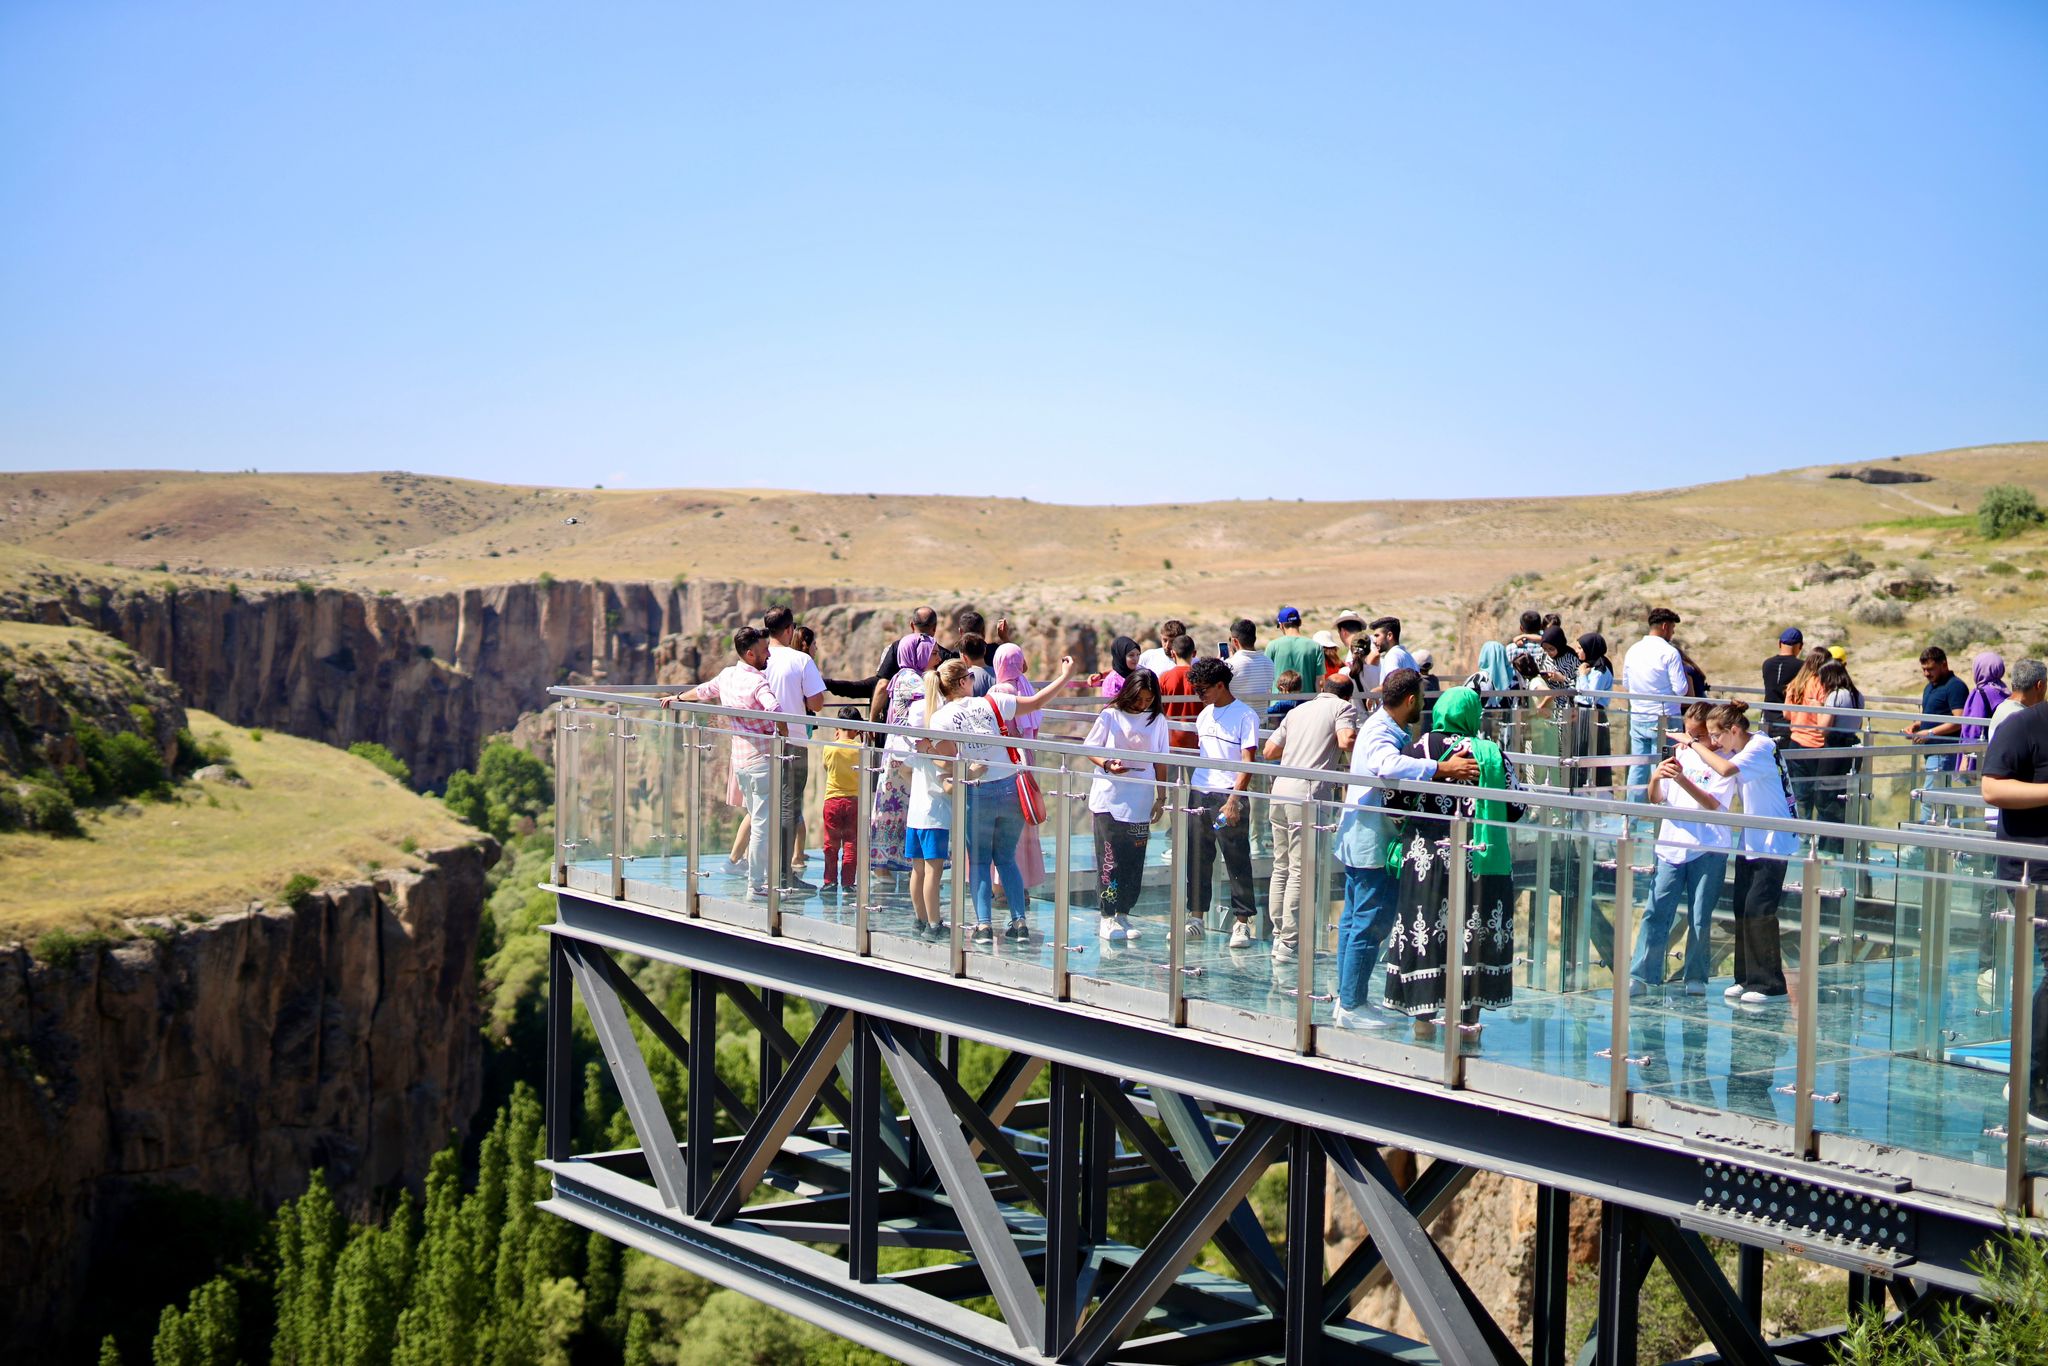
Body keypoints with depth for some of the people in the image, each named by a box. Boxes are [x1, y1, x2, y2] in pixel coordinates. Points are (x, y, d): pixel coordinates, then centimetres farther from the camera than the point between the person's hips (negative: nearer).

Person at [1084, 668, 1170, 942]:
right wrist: (1107, 764, -17)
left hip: (1141, 803, 3)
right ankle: (1107, 918, 2)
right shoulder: (1110, 716, -2)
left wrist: (1161, 797, 7)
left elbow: (1160, 762, 10)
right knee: (1110, 859, -4)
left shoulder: (1157, 720, 6)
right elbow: (1090, 750, 2)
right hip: (1110, 799, -3)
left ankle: (1123, 914, 17)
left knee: (1134, 862, 5)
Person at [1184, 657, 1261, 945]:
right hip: (1199, 793, 7)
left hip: (1228, 796, -7)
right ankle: (1196, 918, 18)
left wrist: (1233, 801, -20)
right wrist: (1189, 789, 18)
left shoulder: (1245, 716, -8)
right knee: (1198, 859, 10)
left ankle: (1242, 923, 5)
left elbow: (1247, 763, -13)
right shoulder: (1205, 715, 13)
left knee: (1237, 861, -1)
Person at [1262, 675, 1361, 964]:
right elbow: (1346, 741, -15)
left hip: (1280, 792, 6)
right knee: (1301, 874, -3)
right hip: (1307, 796, -6)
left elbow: (1270, 750, 21)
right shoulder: (1344, 707, 4)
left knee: (1281, 869, 15)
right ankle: (1289, 945, -4)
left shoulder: (1300, 709, 21)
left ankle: (1278, 936, 18)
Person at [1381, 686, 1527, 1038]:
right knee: (1473, 934, 8)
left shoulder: (1420, 749, -4)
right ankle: (1467, 1017, 11)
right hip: (1477, 860, 0)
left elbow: (1393, 799, -4)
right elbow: (1515, 807, -2)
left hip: (1427, 856, 0)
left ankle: (1424, 1016, 11)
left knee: (1425, 931, 7)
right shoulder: (1492, 754, -3)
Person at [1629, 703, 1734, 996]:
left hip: (1708, 850, -3)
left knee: (1700, 918, 4)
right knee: (1656, 912, -2)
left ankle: (1696, 977, 14)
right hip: (1672, 846, 4)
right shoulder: (1681, 755, 10)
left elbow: (1713, 803, -17)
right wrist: (1655, 779, -11)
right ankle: (1640, 976, -2)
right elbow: (1656, 799, 11)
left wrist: (1682, 780, -29)